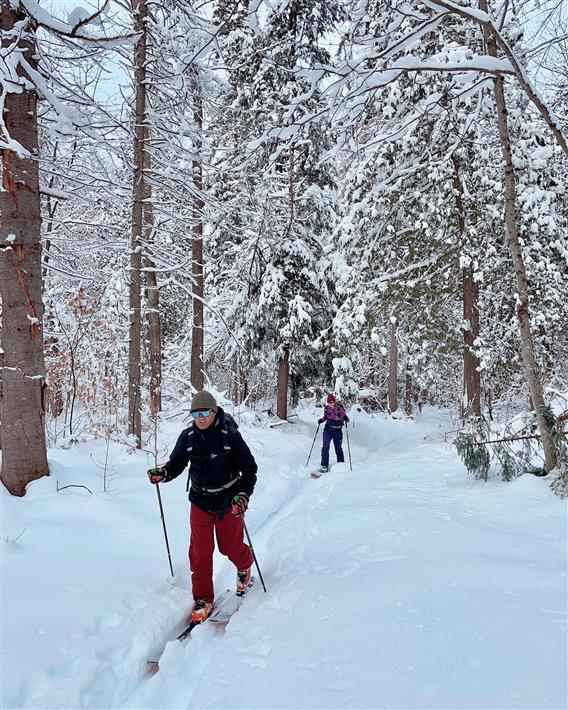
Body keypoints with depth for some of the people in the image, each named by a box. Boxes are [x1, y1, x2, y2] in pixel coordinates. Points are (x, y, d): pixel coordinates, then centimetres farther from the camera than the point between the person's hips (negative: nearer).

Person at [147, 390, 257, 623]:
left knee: (230, 547, 10)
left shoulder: (230, 435, -16)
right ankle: (203, 599, 18)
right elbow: (176, 463, 4)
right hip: (200, 501, 3)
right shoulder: (187, 436, -6)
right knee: (200, 551, 2)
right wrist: (162, 473, -17)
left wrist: (243, 495, -20)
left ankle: (244, 566, 45)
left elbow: (249, 468, -10)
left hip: (228, 501, -2)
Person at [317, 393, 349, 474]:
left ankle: (341, 464, 29)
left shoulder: (339, 409, -13)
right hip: (328, 429, 2)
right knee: (325, 446, -14)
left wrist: (346, 419, -27)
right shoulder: (326, 408, -1)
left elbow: (345, 418, -5)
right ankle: (324, 466, -12)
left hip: (337, 430, -2)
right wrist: (321, 420, -3)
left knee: (338, 448, 7)